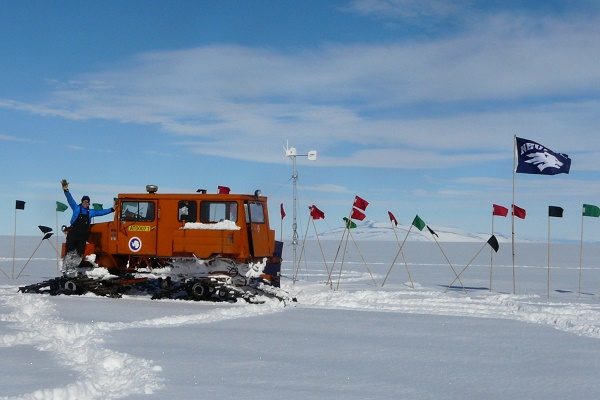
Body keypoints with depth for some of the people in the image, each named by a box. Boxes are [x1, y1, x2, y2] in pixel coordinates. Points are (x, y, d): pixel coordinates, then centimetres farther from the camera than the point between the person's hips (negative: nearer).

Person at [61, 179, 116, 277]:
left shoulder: (91, 212, 16)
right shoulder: (76, 208, 5)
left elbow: (101, 212, 23)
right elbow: (70, 199, -5)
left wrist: (112, 209, 21)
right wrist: (66, 190, -20)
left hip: (82, 236, 4)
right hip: (73, 234, -4)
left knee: (79, 255, 4)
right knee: (69, 253, -8)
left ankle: (72, 271, 13)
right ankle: (65, 270, -4)